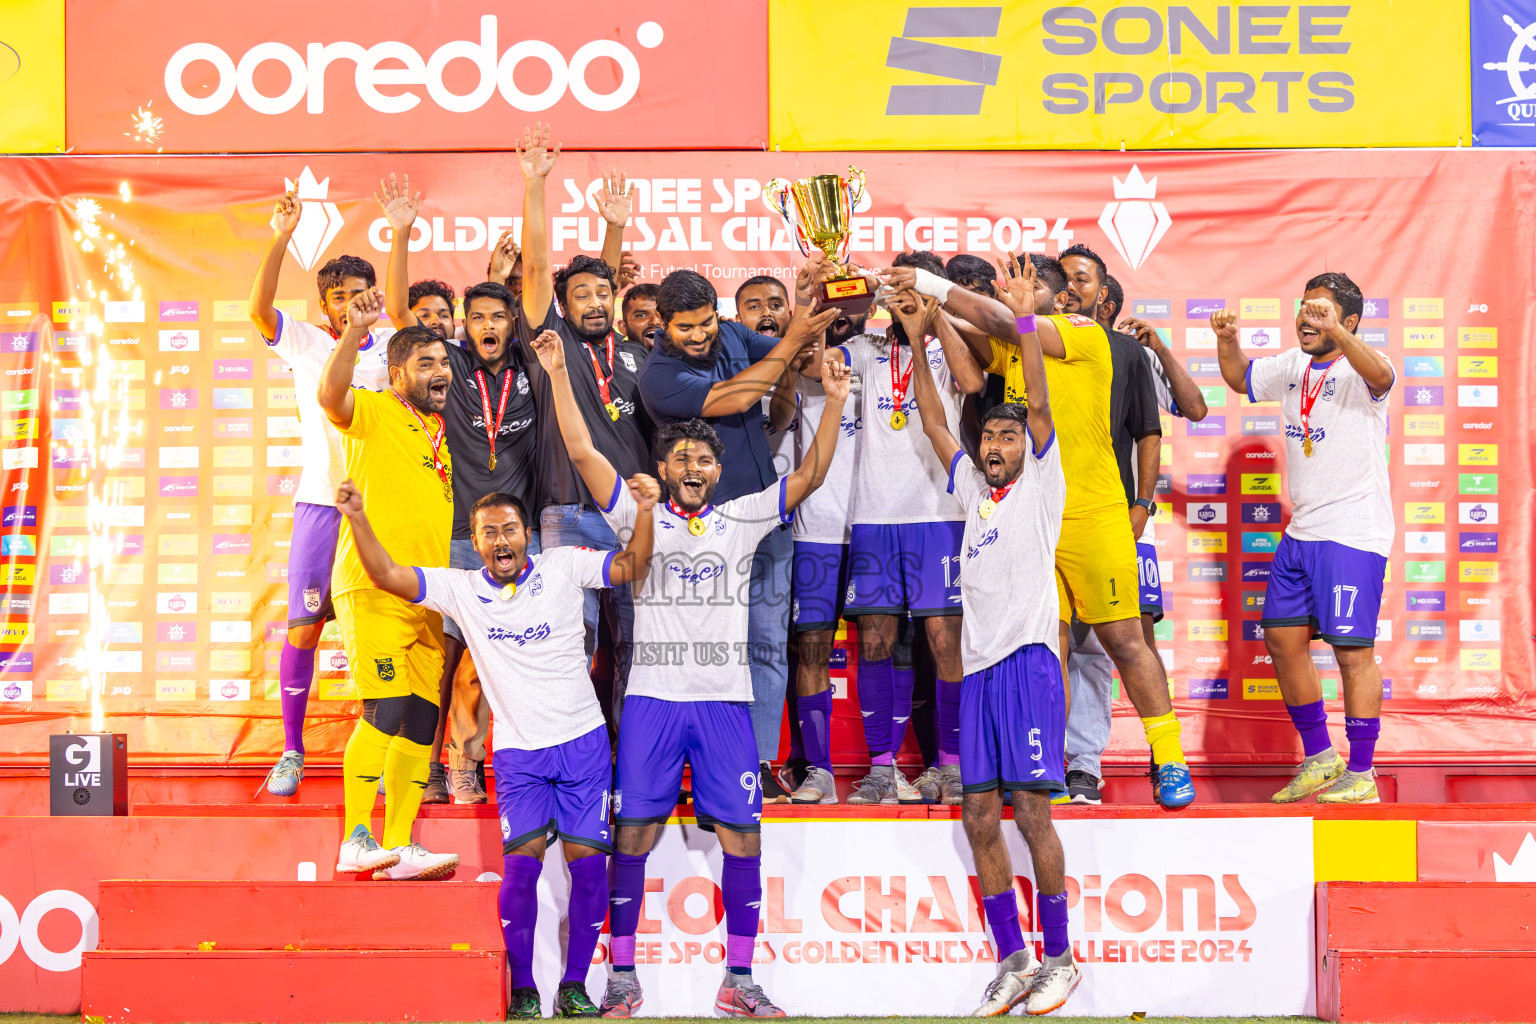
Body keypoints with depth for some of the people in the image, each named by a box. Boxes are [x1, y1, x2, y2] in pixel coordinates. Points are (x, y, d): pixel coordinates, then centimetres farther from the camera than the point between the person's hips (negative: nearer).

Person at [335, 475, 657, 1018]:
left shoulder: (563, 567, 0)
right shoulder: (462, 588, 2)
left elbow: (633, 568, 1)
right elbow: (387, 576, -2)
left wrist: (644, 513, -15)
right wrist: (357, 518, -15)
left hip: (582, 742, 0)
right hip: (518, 751, 0)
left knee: (589, 863, -2)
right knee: (522, 864, -11)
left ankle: (574, 986, 13)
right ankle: (523, 990, 4)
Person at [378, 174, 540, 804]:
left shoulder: (529, 367, 6)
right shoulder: (451, 367, 3)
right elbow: (399, 310, -3)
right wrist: (401, 233, -14)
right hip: (454, 534, -1)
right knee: (443, 651, 0)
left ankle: (466, 761, 17)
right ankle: (433, 764, 8)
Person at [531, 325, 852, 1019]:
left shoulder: (743, 520, 11)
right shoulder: (639, 516, 8)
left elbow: (810, 475, 5)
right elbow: (582, 452, 2)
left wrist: (833, 402, -5)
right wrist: (558, 374, -4)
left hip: (725, 700, 1)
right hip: (651, 699, -1)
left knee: (743, 834, -1)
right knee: (633, 832, -1)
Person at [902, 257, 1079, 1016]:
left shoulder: (1040, 486, 5)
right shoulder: (972, 491, 18)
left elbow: (1039, 405, -4)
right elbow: (933, 423, 23)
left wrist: (1023, 319, -4)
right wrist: (916, 342, 21)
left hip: (1028, 660, -6)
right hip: (979, 666, 6)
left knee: (1031, 812, -8)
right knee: (979, 817, 3)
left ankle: (1059, 958, 3)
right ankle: (1013, 960, 11)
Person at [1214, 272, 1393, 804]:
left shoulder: (1357, 369, -12)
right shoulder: (1293, 365, 11)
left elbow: (1380, 376, -34)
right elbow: (1240, 378, 24)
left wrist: (1334, 331, -49)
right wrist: (1227, 340, 4)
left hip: (1355, 533, -8)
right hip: (1301, 532, 8)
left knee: (1352, 648, -6)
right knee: (1281, 638, 9)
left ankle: (1361, 775, 4)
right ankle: (1319, 757, 24)